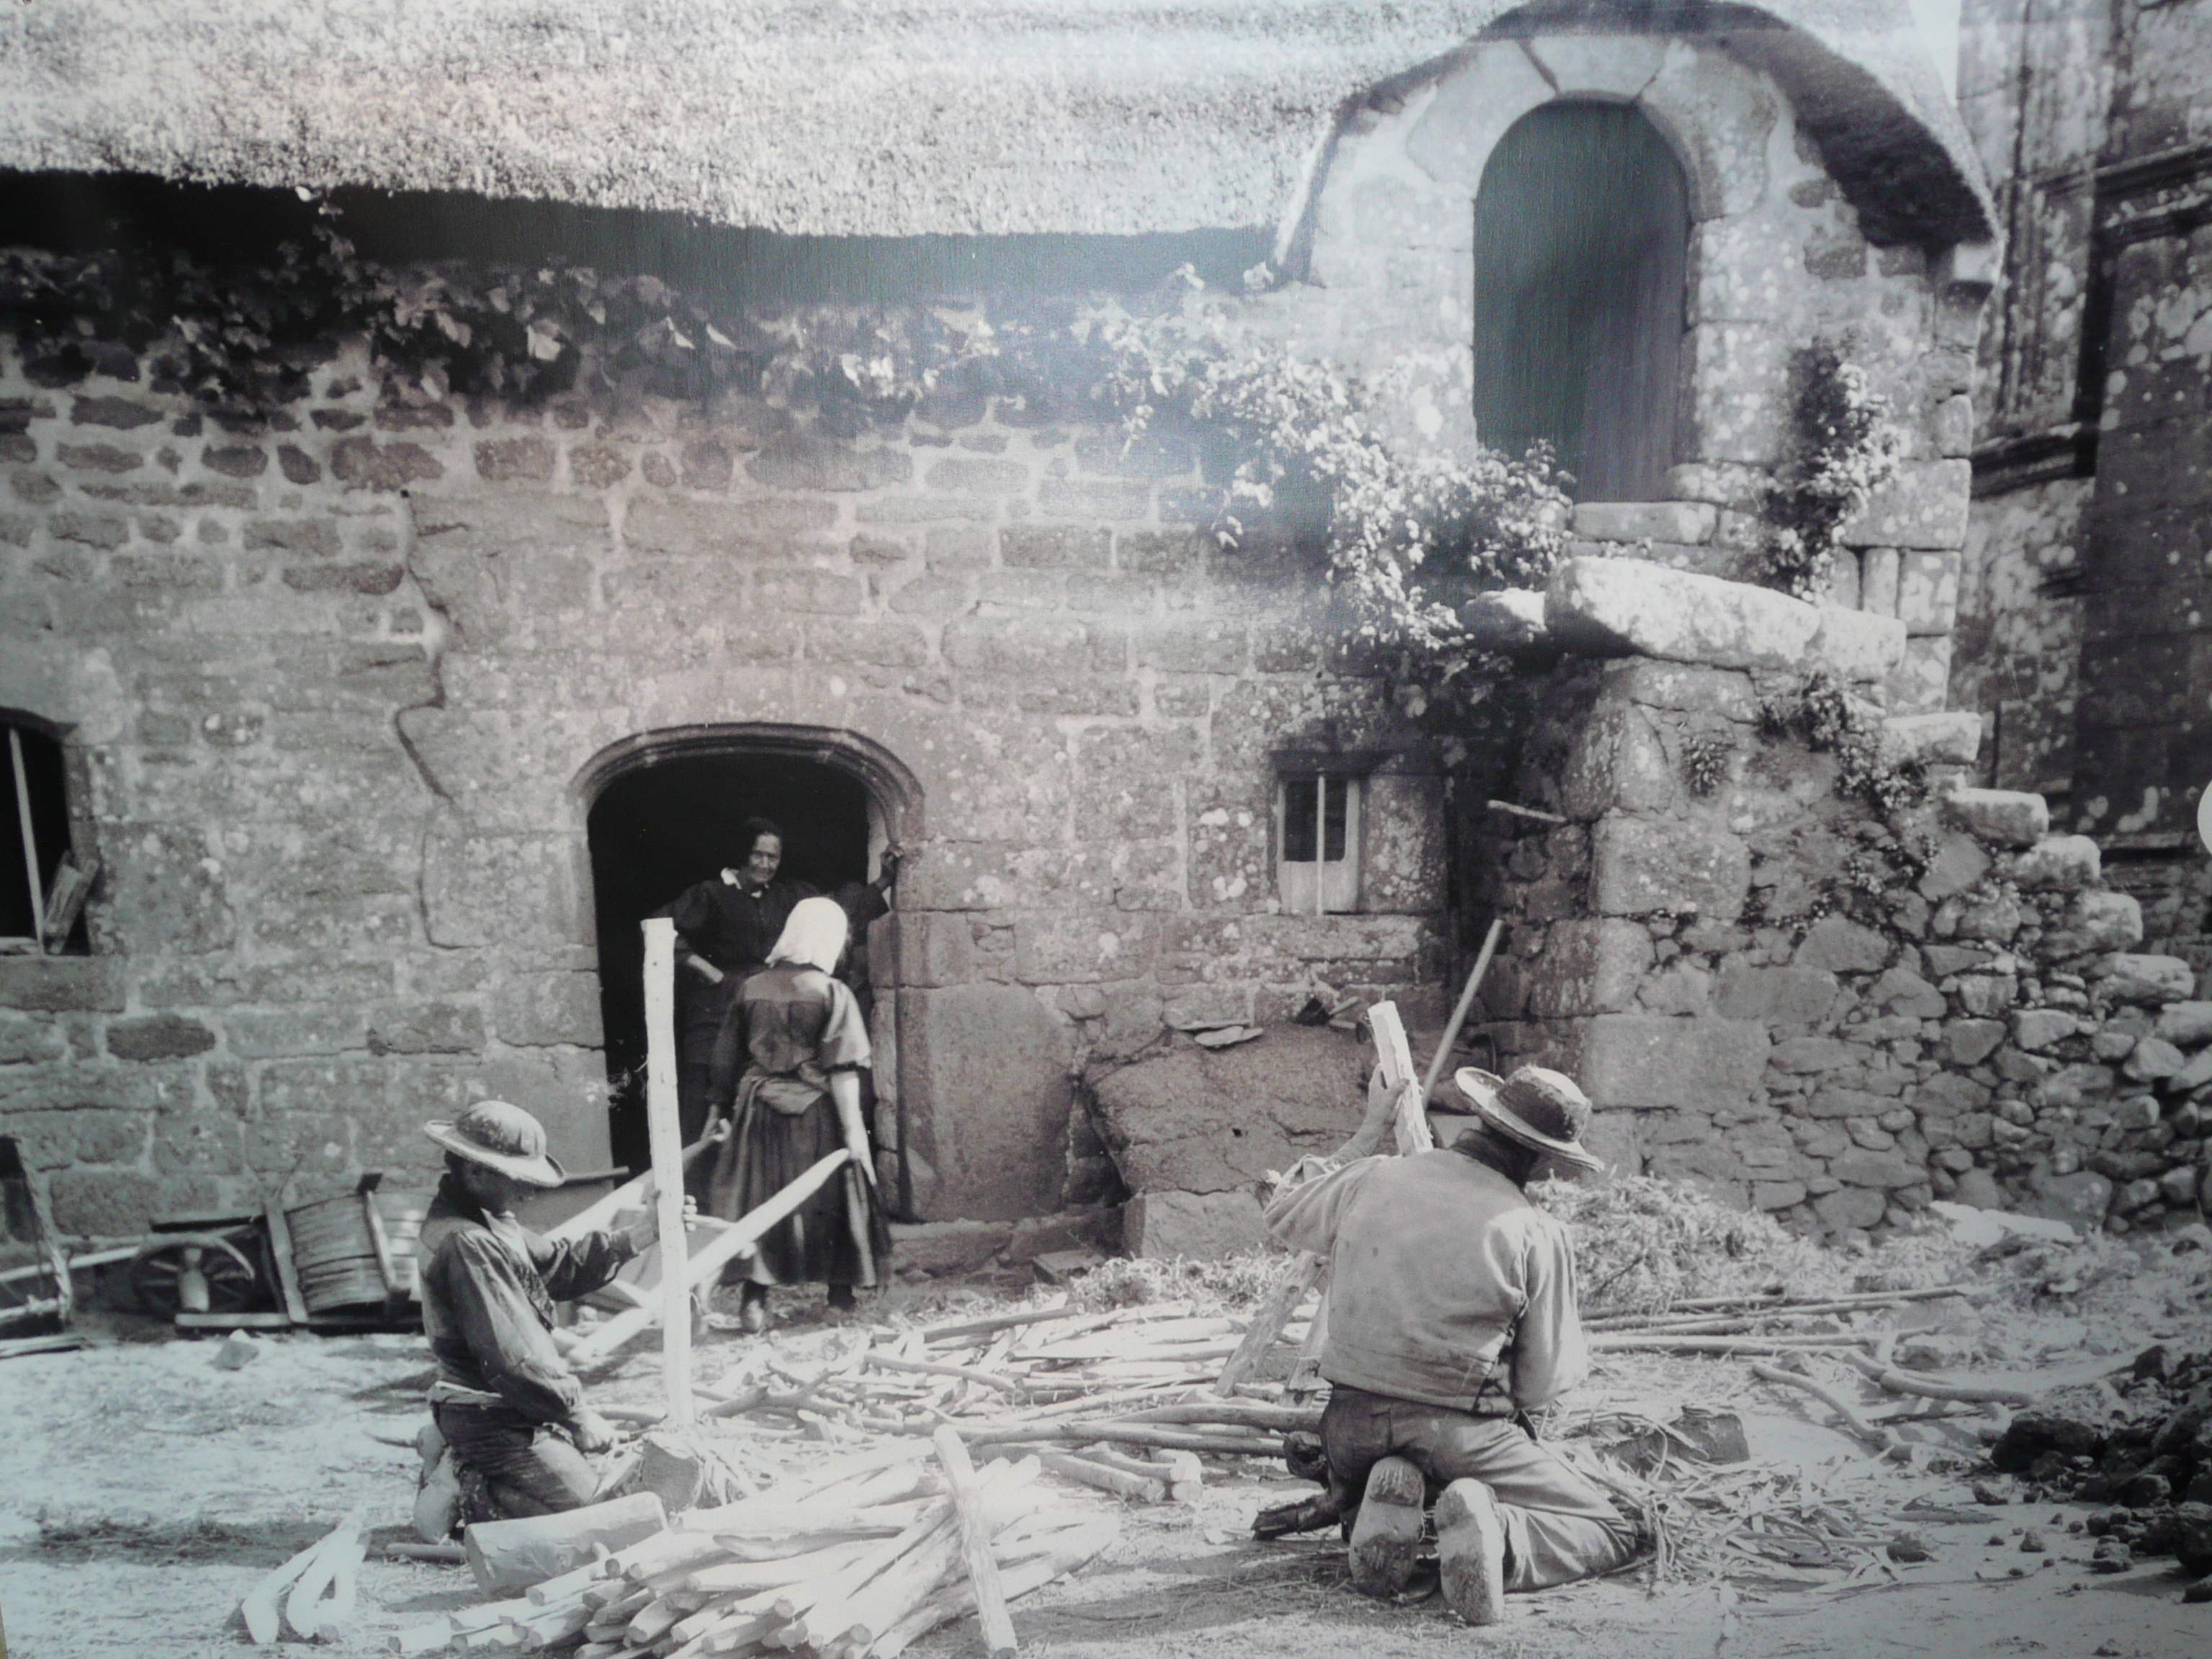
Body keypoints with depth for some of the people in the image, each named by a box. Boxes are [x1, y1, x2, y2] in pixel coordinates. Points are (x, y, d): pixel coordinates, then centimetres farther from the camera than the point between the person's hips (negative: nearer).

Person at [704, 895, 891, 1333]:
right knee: (829, 1197, 13)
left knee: (756, 1201, 9)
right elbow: (841, 1070, -14)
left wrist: (718, 1107, 19)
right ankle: (840, 1290, 27)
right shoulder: (832, 993, -10)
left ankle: (754, 1301, 6)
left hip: (758, 1111, 3)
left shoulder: (751, 988, 3)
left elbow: (726, 1057, 9)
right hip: (814, 1115, -3)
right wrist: (853, 1128, -11)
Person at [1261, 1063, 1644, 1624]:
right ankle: (1493, 1534, -16)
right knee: (1614, 1535, 13)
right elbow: (1543, 1387, -3)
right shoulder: (1538, 1235, -11)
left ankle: (1382, 1507, -1)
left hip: (1353, 1421, 4)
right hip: (1462, 1433, -3)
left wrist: (1370, 1130, 24)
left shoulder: (1371, 1180, -2)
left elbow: (1284, 1214, 20)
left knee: (1352, 1503, 36)